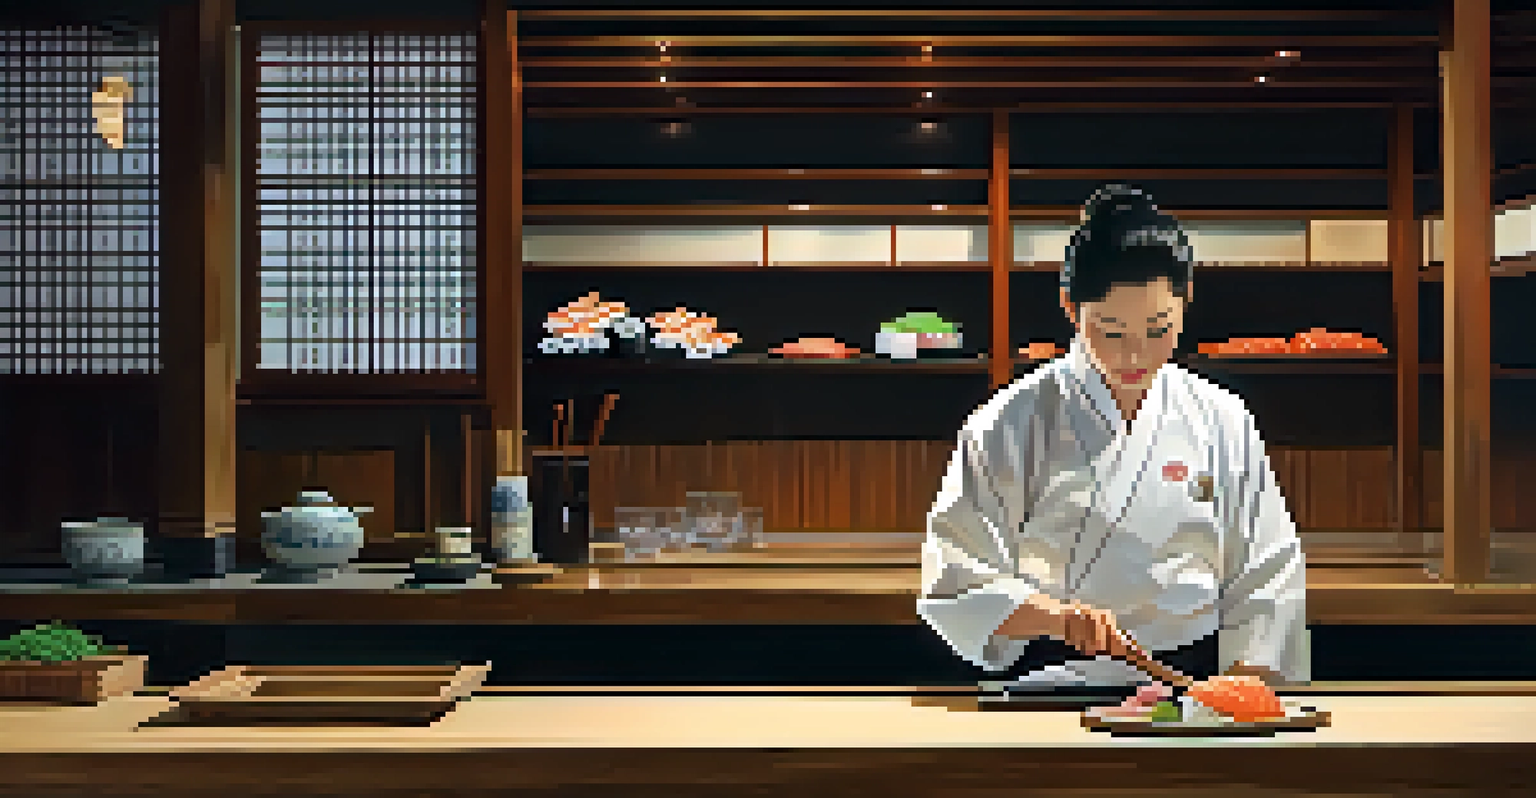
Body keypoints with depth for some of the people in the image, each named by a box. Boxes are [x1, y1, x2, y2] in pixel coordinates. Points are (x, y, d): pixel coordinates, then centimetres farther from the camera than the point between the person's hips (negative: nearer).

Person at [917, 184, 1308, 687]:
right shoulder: (1012, 427, -1)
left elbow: (1266, 578, 13)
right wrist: (1056, 616, -20)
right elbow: (950, 584, -4)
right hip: (1057, 676, -3)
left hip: (1196, 672, 3)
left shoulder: (1223, 421, 9)